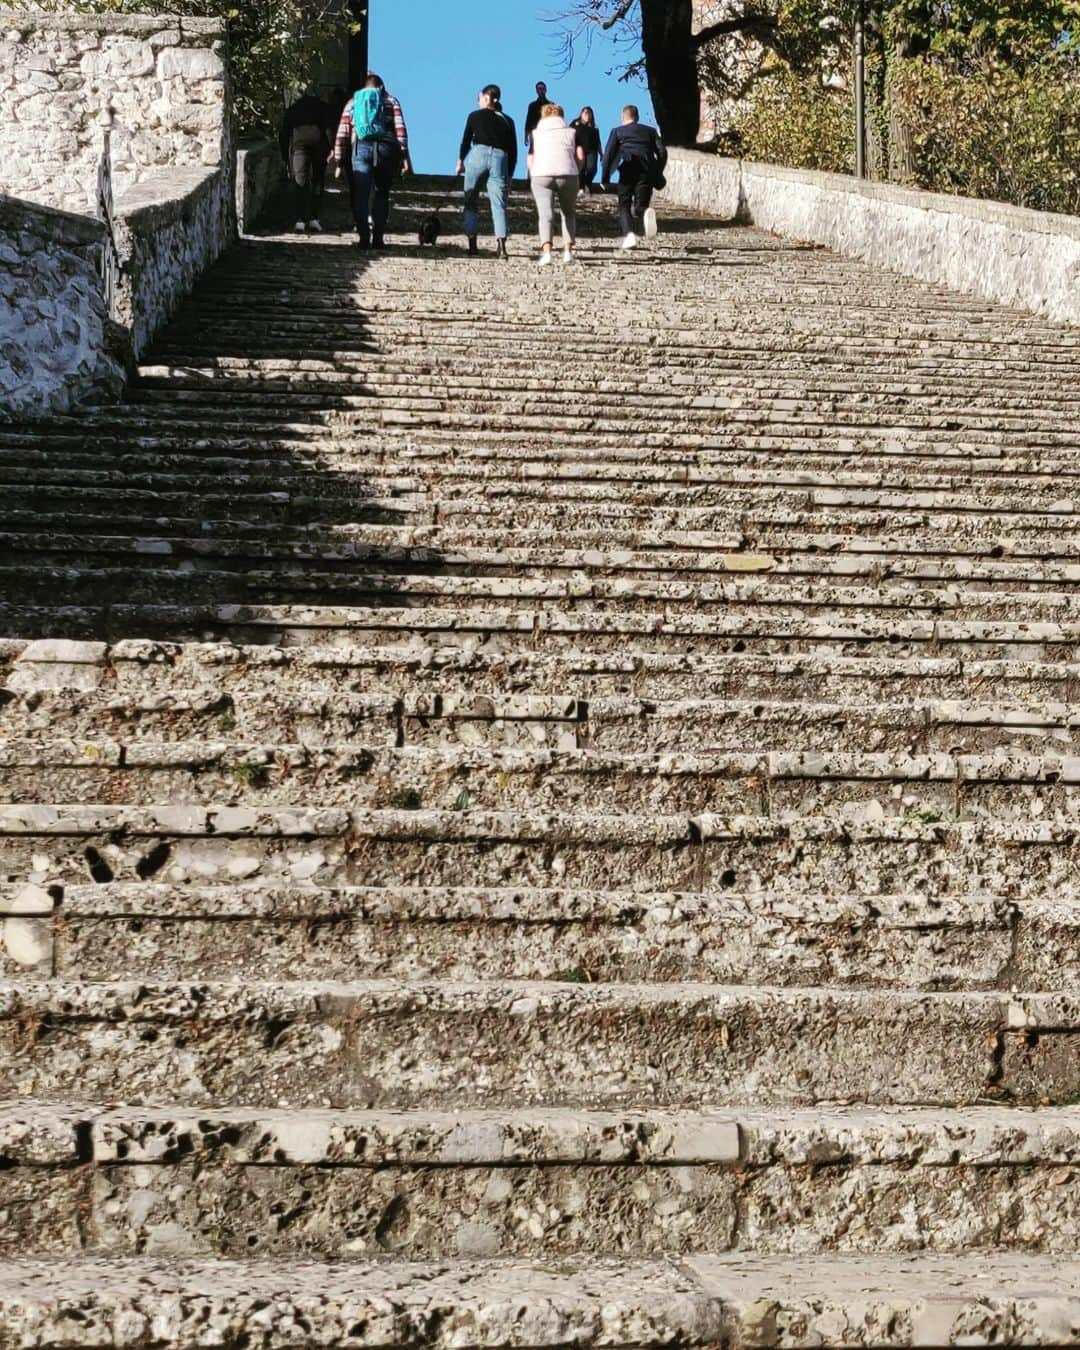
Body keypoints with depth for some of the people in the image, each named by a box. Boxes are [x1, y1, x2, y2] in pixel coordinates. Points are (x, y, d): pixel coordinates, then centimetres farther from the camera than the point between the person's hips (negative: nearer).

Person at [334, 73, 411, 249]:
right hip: (385, 149, 0)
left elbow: (342, 135, 13)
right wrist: (404, 155, -3)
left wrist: (339, 163, 14)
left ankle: (364, 238, -11)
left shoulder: (352, 103, 20)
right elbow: (400, 128, 1)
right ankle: (378, 239, 7)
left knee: (361, 196, 0)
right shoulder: (391, 101, 16)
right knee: (381, 195, 11)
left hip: (360, 149, 0)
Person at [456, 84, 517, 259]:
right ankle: (502, 246, -16)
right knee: (499, 205, 0)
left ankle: (472, 244, 3)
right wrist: (510, 174, 17)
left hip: (477, 156, -2)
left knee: (471, 202, 10)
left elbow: (466, 140, 8)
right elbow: (513, 149, 13)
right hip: (500, 159, 2)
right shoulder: (507, 120, 15)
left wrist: (460, 161, 21)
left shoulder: (475, 116, 7)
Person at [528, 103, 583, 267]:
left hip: (541, 175, 0)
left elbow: (530, 159, 11)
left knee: (546, 214, -5)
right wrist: (576, 173, 21)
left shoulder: (536, 133, 20)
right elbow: (580, 156, 8)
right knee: (569, 212, 19)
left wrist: (532, 178, 20)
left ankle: (546, 252, -24)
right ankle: (568, 251, 12)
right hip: (567, 174, 0)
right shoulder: (572, 132, 19)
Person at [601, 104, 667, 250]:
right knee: (641, 205, 5)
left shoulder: (617, 131, 14)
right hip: (647, 171, 2)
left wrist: (605, 178, 3)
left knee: (624, 205, 10)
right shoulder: (650, 131, 21)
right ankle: (647, 213, -32)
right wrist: (658, 174, 18)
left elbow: (608, 154, 3)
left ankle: (630, 234, -13)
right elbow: (662, 152, 10)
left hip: (627, 170, -2)